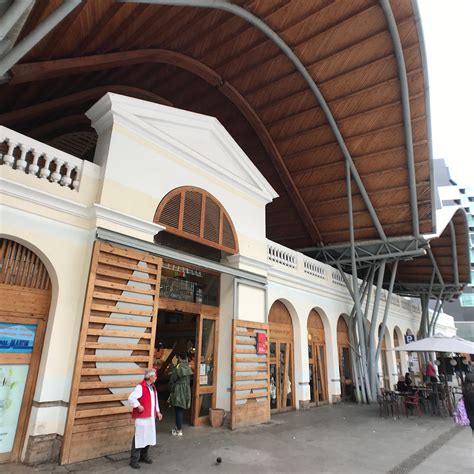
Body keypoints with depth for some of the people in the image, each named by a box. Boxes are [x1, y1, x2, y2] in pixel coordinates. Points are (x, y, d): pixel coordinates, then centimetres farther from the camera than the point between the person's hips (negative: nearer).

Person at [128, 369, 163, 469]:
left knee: (149, 437, 16)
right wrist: (138, 406, -22)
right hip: (141, 417, -8)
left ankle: (144, 456, 33)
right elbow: (131, 398, -28)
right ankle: (134, 460, 12)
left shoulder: (153, 387, 9)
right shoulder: (140, 387, -19)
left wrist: (157, 411, 15)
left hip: (150, 417, 8)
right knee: (139, 438, -1)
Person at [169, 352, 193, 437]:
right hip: (187, 391, 6)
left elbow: (172, 381, -8)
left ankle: (179, 430, 7)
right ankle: (178, 426, 31)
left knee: (178, 410, 2)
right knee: (180, 410, 19)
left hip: (178, 391, -6)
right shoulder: (188, 368, 2)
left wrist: (172, 391, 5)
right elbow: (189, 380, 6)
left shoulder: (177, 368, -15)